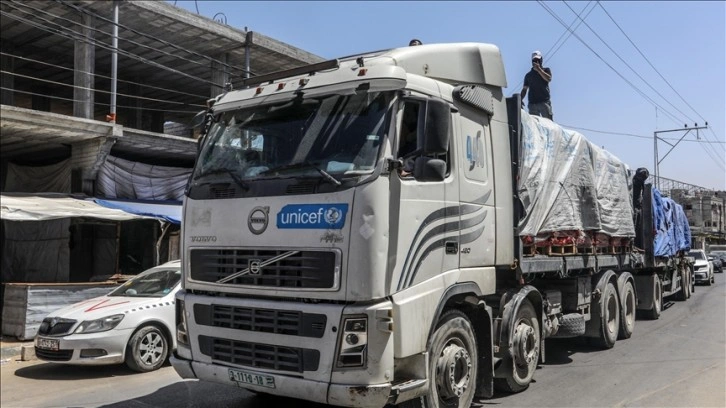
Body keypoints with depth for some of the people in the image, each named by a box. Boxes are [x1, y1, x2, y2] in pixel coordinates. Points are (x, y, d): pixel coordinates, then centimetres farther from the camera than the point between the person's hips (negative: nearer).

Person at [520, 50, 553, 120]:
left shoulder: (546, 70, 14)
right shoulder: (528, 75, 18)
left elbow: (549, 79, -7)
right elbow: (524, 89, 14)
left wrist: (539, 69, -8)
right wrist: (521, 99, -3)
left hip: (544, 101, -2)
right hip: (532, 103, 2)